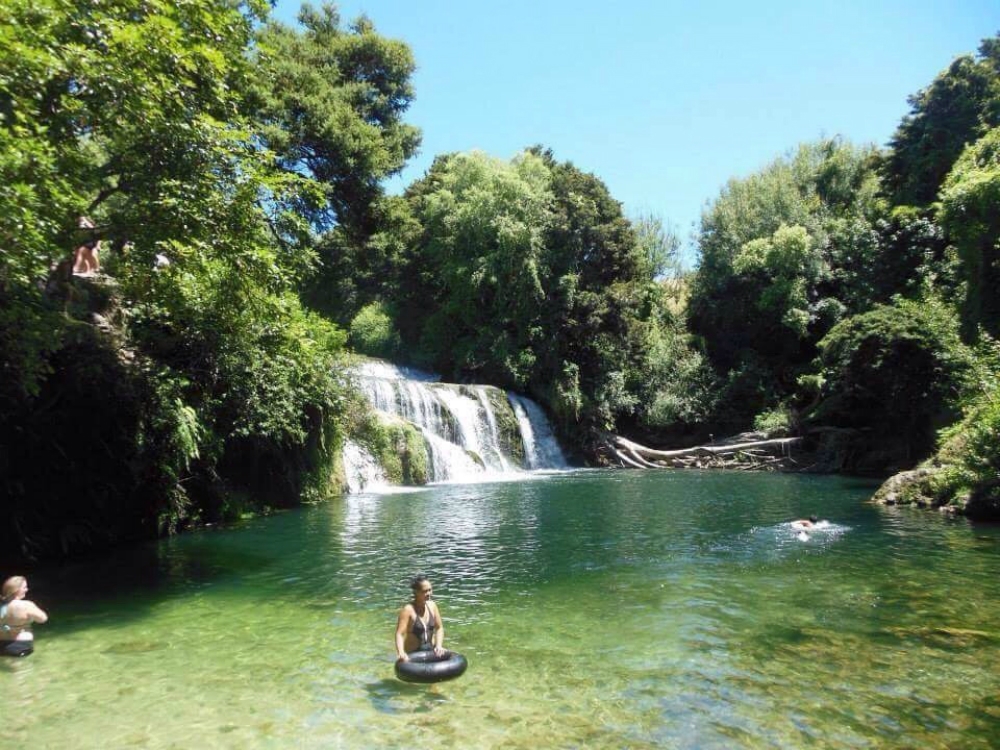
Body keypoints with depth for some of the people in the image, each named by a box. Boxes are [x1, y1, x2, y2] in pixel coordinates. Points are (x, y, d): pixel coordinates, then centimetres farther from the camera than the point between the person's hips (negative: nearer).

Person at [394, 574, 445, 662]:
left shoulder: (432, 606, -1)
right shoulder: (408, 609, -18)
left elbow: (439, 628, 5)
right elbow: (399, 634, -24)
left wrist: (439, 646, -10)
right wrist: (401, 653, -40)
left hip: (430, 651, 5)